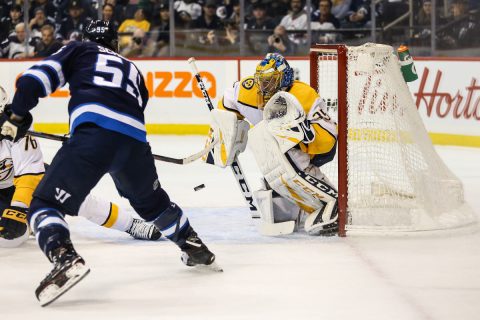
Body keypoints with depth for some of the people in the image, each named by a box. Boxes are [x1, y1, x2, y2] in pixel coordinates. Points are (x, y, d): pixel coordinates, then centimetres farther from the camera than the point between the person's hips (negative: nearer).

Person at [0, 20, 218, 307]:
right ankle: (195, 248, 41)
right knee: (152, 201, 34)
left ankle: (65, 258, -30)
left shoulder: (79, 50, 24)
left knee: (45, 204, -3)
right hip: (135, 140, 5)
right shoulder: (133, 69, 36)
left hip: (94, 130, -5)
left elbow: (41, 76, 9)